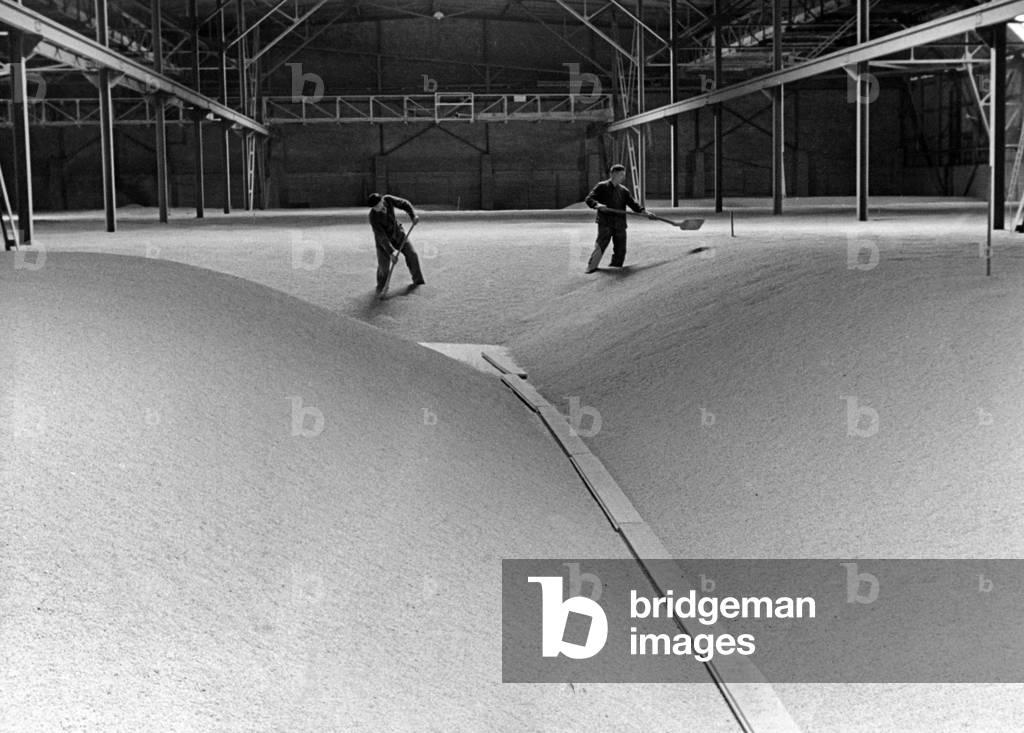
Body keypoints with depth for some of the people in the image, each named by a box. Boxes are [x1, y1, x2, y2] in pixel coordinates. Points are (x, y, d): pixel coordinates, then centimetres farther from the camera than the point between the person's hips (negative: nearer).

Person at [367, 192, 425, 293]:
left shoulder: (387, 199, -22)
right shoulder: (373, 218, -33)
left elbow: (404, 204, -9)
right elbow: (381, 237, -35)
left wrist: (413, 215, -25)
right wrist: (391, 252, -41)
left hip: (398, 233, 4)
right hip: (384, 240, -4)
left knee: (412, 255, 0)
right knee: (383, 265, -9)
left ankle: (417, 280, 21)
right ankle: (381, 286, 21)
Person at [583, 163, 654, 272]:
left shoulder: (624, 191, 14)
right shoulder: (602, 187, 1)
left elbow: (633, 204, 13)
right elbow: (589, 199, -5)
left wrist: (645, 211, 0)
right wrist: (597, 205, -25)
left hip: (619, 225, 5)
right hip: (605, 223, -5)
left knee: (620, 250, 3)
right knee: (601, 245, -18)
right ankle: (590, 268, -15)